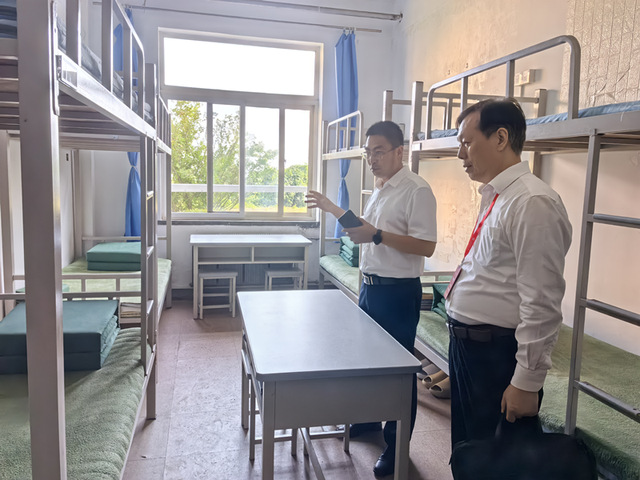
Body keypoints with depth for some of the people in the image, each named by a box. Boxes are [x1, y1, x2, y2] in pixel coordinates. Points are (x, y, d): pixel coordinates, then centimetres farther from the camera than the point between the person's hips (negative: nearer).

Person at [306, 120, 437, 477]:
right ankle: (369, 419, 40)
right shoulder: (380, 189, 12)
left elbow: (426, 246, -23)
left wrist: (377, 235, -29)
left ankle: (397, 446, 19)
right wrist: (332, 208, 25)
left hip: (399, 292, -9)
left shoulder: (416, 190, -16)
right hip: (370, 286, 9)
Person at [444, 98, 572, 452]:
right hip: (466, 347, 9)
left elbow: (541, 304, -22)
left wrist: (528, 383, -18)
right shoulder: (493, 197, 11)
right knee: (466, 455, 22)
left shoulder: (532, 203, -20)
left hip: (497, 356, -9)